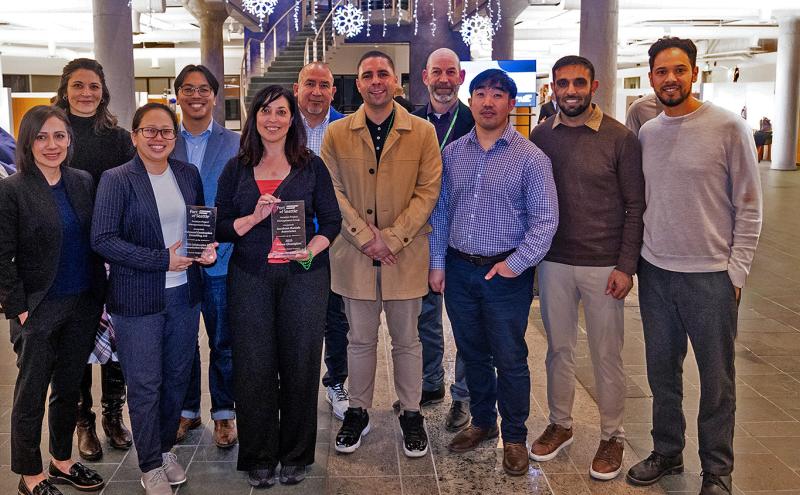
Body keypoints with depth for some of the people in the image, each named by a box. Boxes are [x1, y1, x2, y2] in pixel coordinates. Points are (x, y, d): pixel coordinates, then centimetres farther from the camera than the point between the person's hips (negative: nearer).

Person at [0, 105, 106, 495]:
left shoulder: (83, 183, 4)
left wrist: (99, 298, 5)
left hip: (83, 305, 5)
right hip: (39, 310, -5)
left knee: (69, 388, 17)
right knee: (31, 395, 7)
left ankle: (62, 461, 33)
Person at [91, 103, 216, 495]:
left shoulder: (188, 174, 6)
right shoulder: (116, 179, -9)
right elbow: (102, 239, -15)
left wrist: (208, 247, -5)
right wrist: (162, 260, -19)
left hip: (184, 293, 5)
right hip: (138, 298, -4)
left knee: (177, 377, 15)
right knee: (145, 385, 5)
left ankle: (166, 448, 36)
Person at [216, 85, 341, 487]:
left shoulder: (311, 166, 5)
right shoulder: (236, 169, 8)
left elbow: (332, 220, 3)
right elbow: (220, 227, 4)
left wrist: (311, 249, -14)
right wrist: (254, 218, -14)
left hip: (303, 276, -1)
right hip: (250, 278, 1)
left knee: (300, 365, 4)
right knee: (254, 368, 3)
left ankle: (295, 456, 21)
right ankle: (259, 458, 19)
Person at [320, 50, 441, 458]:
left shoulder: (422, 132, 0)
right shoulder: (336, 134, 2)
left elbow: (428, 191, -4)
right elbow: (333, 192, 0)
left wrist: (391, 239, -12)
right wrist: (365, 237, -11)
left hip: (406, 255, 0)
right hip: (354, 255, 1)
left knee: (406, 339, 11)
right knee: (360, 339, 13)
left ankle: (411, 414, 27)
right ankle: (357, 412, 29)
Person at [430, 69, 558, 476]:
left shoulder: (530, 157, -7)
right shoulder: (453, 153, 6)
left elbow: (545, 220, -8)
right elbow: (441, 212, 10)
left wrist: (515, 264, -14)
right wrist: (437, 263, 7)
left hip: (506, 273, -4)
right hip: (458, 270, 4)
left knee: (509, 358, 5)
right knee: (472, 353, 16)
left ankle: (514, 436, 23)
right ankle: (481, 421, 35)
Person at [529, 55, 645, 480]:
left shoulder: (620, 138, -6)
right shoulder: (541, 136, 4)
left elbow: (636, 206, -5)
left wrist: (626, 266, -10)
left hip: (604, 266, -3)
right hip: (553, 263, 3)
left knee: (606, 355, 7)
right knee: (559, 349, 15)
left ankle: (612, 436, 23)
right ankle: (560, 424, 32)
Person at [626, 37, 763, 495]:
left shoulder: (729, 128, -8)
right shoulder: (645, 133, 6)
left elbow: (749, 207, -6)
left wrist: (736, 271, -9)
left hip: (710, 276, -4)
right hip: (655, 272, 4)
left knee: (717, 380, 8)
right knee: (662, 372, 15)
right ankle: (667, 453, 32)